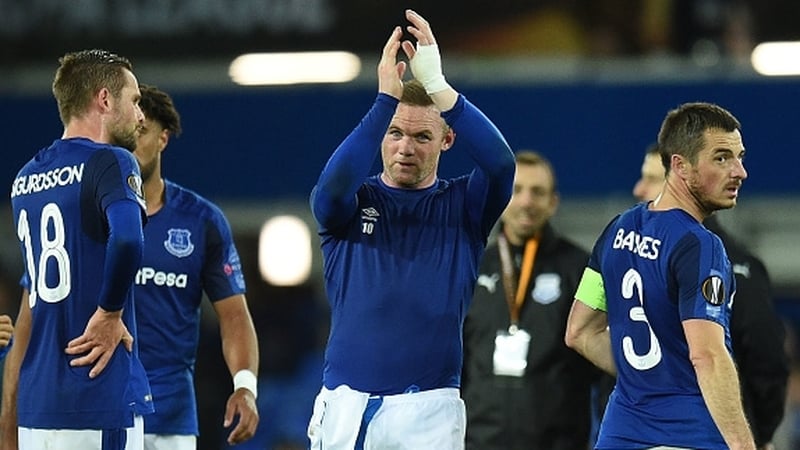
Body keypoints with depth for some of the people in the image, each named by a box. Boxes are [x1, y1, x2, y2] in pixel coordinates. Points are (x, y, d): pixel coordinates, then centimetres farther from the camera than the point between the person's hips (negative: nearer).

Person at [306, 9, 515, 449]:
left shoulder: (462, 206, 7)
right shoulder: (350, 205, 7)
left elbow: (500, 163, -14)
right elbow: (334, 183, -17)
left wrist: (437, 86, -24)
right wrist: (385, 99, -26)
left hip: (428, 413, -1)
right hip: (346, 408, 1)